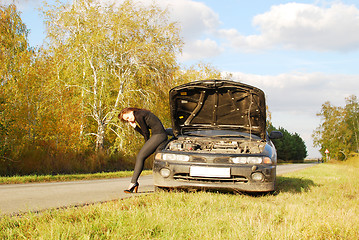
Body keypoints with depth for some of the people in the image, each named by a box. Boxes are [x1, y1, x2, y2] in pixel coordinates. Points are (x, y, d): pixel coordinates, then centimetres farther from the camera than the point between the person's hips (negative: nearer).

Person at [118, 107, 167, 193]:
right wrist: (135, 126, 14)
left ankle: (133, 183, -10)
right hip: (162, 135, 10)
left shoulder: (138, 115, -8)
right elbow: (145, 133, 19)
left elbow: (146, 133, -5)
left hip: (158, 135, -10)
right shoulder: (142, 114, 21)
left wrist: (147, 144, 6)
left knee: (140, 157, -9)